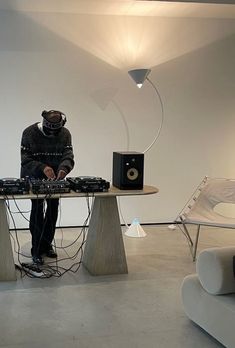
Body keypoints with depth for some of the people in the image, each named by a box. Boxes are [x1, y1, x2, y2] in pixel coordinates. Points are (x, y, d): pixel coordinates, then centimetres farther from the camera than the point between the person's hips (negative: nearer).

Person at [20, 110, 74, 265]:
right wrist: (42, 168, -32)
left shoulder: (65, 134, -5)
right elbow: (25, 160, -16)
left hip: (55, 178, 4)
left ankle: (47, 244, 24)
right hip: (34, 177, -3)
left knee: (53, 210, 7)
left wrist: (64, 168, -33)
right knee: (37, 210, -10)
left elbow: (68, 156, -11)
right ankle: (37, 250, -2)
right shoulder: (30, 133, -14)